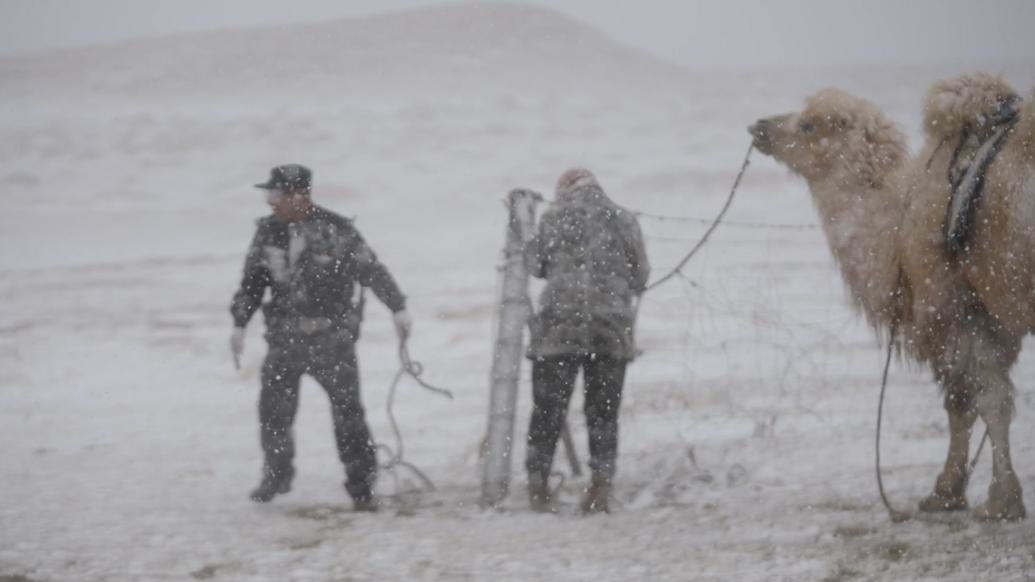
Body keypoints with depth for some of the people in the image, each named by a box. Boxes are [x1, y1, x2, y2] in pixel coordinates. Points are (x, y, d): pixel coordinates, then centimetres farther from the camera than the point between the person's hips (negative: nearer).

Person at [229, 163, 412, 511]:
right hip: (285, 338, 4)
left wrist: (398, 308, -5)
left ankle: (361, 486, 2)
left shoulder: (335, 230, -9)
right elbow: (253, 280, 15)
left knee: (347, 412, -5)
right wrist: (239, 324, 13)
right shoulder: (269, 231, 4)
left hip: (331, 337, -4)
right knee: (273, 410, 4)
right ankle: (276, 475, 24)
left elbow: (371, 270, -4)